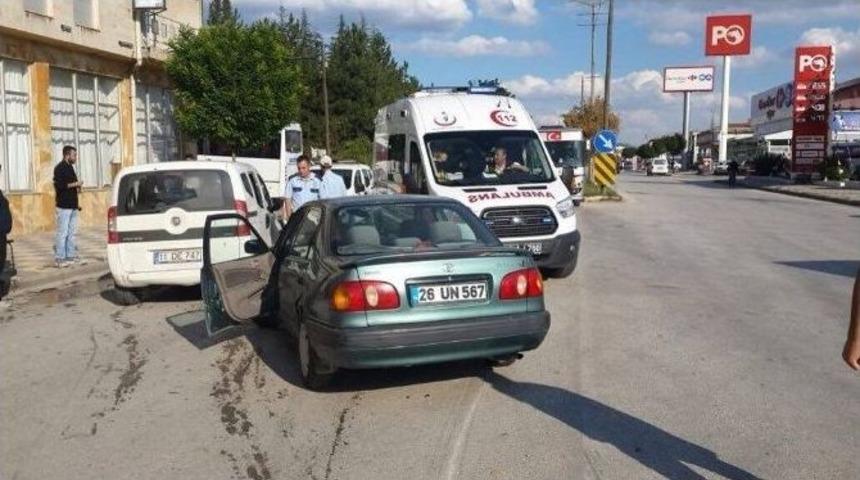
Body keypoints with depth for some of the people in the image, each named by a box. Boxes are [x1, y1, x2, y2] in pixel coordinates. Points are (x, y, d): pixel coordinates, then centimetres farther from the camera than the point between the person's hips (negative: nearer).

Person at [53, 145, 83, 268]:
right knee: (62, 233, -7)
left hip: (72, 206, 9)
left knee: (72, 232, 11)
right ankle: (59, 258, -4)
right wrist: (75, 184, -17)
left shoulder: (70, 167, 17)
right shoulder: (59, 168, -9)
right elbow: (59, 185, -20)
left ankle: (70, 255, 16)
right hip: (64, 206, -9)